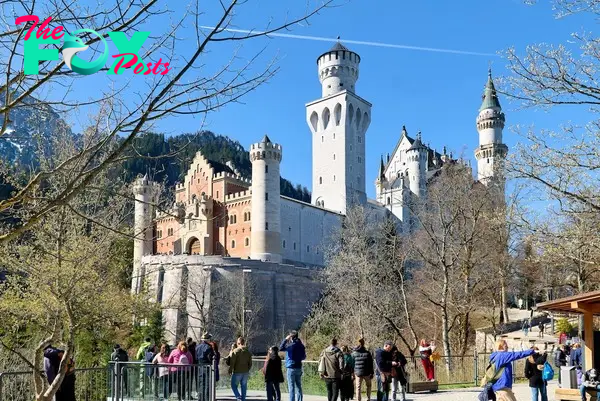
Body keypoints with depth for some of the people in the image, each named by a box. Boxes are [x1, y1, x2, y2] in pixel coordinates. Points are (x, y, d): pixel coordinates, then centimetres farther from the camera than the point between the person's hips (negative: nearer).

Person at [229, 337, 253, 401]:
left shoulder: (235, 351, -10)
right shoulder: (248, 352, 8)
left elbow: (232, 362, -13)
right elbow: (250, 363, 11)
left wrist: (230, 370, -2)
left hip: (237, 372, -5)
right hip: (245, 373, 5)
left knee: (234, 385, 6)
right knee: (244, 387, 12)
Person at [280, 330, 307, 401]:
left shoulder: (291, 345, -13)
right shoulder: (301, 345, 8)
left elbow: (281, 348, -18)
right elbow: (304, 357, 15)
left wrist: (285, 339, -9)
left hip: (291, 368, -7)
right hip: (299, 368, 7)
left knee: (291, 387, -4)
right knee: (298, 387, 11)